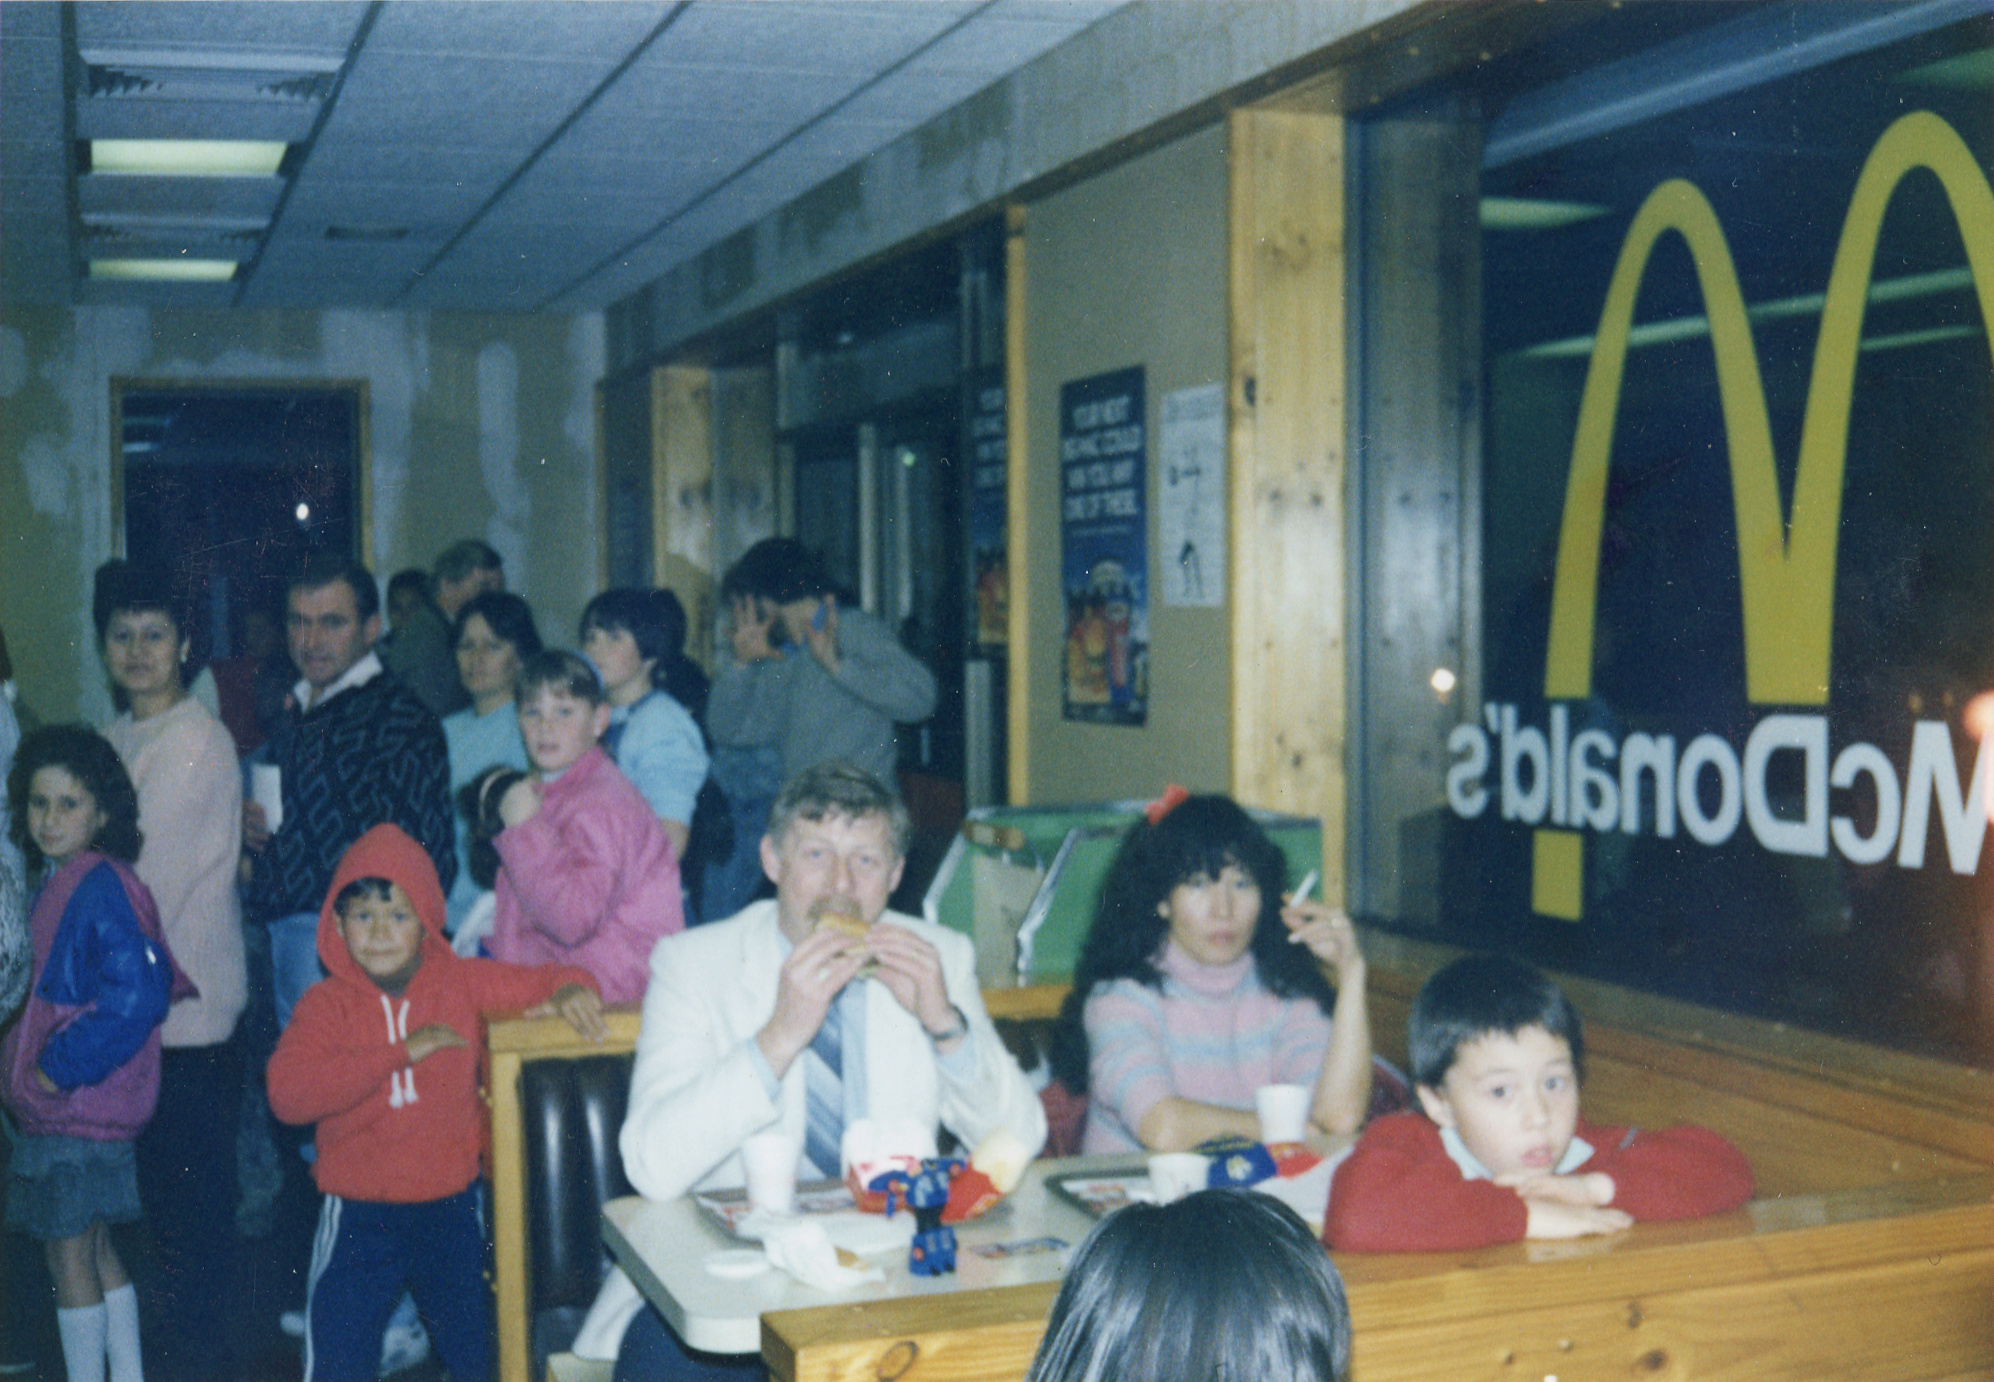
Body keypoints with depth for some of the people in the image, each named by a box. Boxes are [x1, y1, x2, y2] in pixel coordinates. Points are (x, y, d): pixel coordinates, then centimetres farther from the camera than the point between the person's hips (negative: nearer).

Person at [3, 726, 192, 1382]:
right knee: (95, 1248, 16)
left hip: (82, 1106, -9)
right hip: (62, 1105, 9)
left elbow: (137, 994, -26)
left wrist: (57, 1069, -20)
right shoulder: (57, 883, 11)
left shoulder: (102, 886, -18)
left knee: (69, 1253, 0)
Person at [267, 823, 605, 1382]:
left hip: (451, 1206, 2)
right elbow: (287, 1093, -22)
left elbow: (553, 979, 7)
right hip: (359, 1216, -2)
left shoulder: (462, 984, -1)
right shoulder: (327, 1003, -7)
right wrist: (402, 1051, -24)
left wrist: (568, 993, -19)